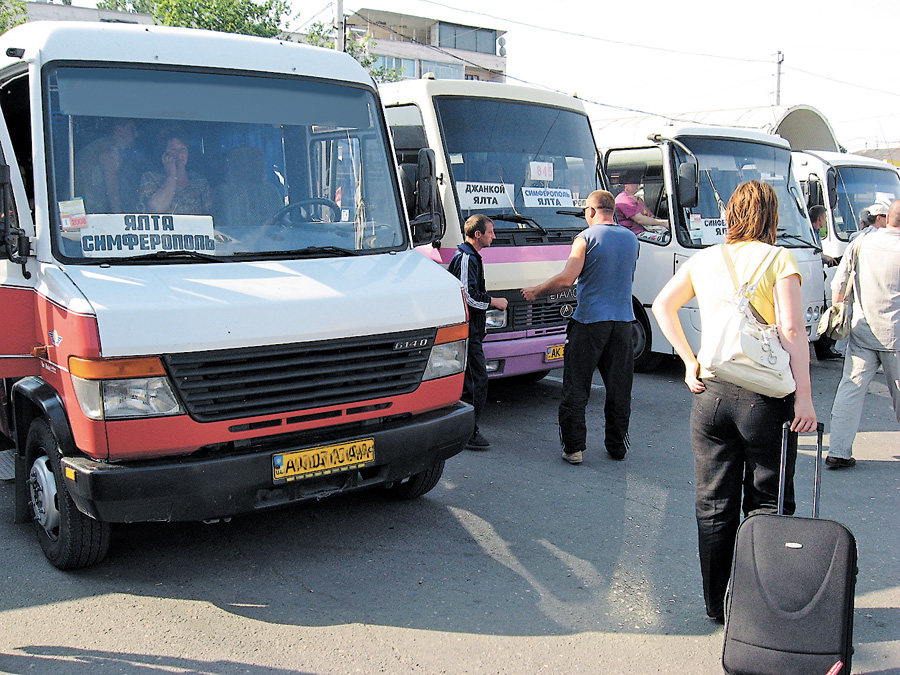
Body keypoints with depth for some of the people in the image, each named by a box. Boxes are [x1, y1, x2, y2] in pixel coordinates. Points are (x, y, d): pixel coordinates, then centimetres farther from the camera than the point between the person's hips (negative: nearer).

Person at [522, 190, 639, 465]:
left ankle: (574, 447, 4)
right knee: (619, 388, 12)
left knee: (575, 389, 3)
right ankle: (617, 446, 20)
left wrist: (536, 291, -5)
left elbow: (566, 279, -18)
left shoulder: (586, 238, -9)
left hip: (590, 321, -5)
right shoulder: (631, 239, 9)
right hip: (623, 320, 5)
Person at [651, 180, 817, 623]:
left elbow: (662, 305, 17)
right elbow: (792, 330, -12)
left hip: (710, 392, 4)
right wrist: (804, 397, -11)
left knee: (714, 505, 12)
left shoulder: (704, 259, 10)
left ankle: (718, 604, 22)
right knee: (766, 505, 9)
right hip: (765, 396, -3)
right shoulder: (778, 260, -3)